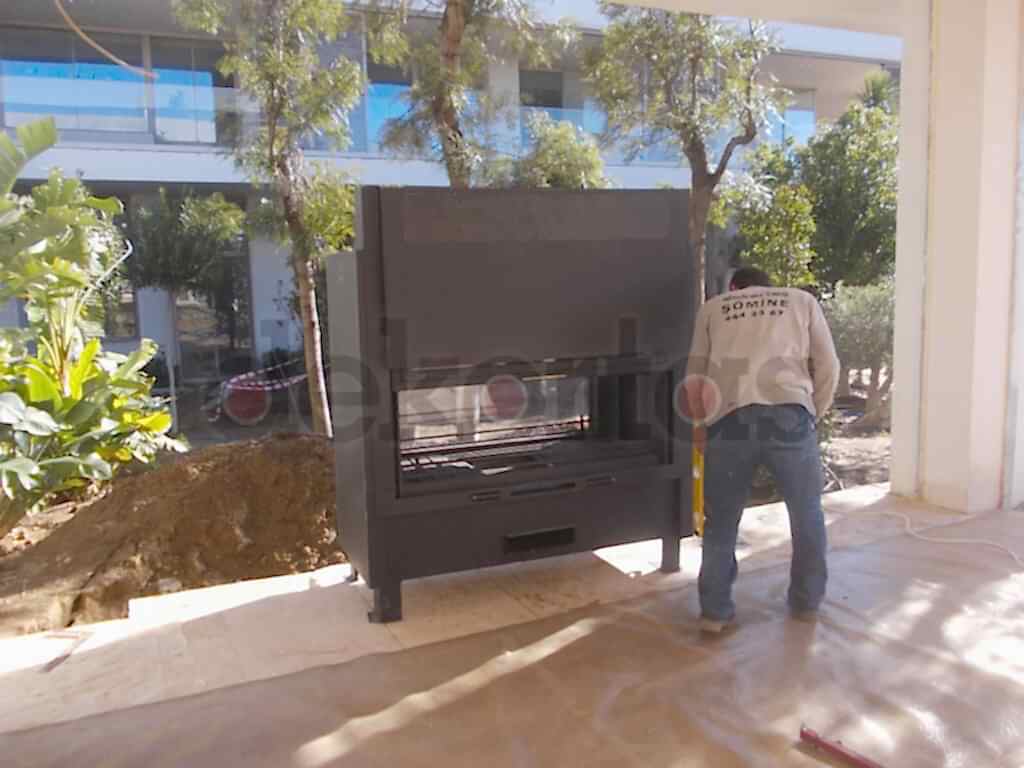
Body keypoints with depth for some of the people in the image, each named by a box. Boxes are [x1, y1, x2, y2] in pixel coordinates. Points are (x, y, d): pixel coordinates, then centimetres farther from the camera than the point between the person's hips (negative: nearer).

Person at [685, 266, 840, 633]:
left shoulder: (712, 307, 25)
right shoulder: (802, 300, 24)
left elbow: (695, 375, 22)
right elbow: (828, 367, 16)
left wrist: (700, 421, 36)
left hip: (729, 420, 0)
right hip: (789, 416, 0)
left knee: (721, 521, 16)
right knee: (807, 515, 21)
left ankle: (715, 610, 20)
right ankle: (806, 601, 34)